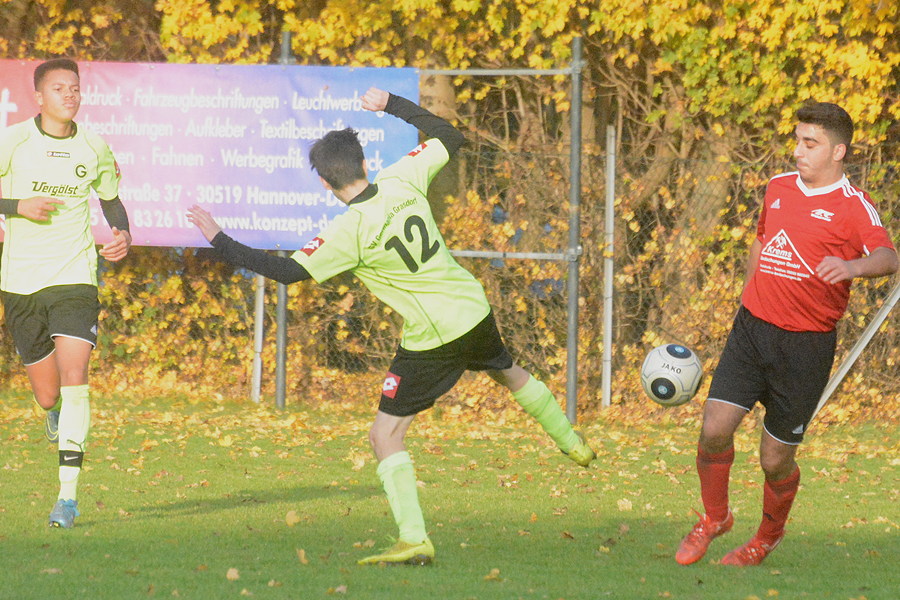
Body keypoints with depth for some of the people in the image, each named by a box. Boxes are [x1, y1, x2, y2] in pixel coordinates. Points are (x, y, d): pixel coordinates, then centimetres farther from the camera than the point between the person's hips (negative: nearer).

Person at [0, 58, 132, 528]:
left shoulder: (94, 149, 3)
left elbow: (111, 200, 20)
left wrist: (123, 234, 0)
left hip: (74, 277, 0)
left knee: (73, 376, -18)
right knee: (47, 394, 5)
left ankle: (68, 493, -18)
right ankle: (57, 415, 46)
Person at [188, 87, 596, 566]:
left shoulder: (349, 232, -21)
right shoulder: (403, 180, -7)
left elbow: (287, 271, -19)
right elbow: (449, 138, 9)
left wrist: (218, 240, -15)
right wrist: (392, 105, 16)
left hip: (431, 339, -6)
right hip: (475, 311, 6)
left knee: (384, 436, -1)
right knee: (511, 374, 35)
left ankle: (414, 540, -13)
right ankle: (572, 445, 57)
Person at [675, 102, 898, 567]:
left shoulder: (852, 206, -9)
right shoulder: (777, 188, 9)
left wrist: (854, 266, -47)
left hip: (806, 345, -4)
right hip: (753, 327, 4)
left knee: (776, 460, 3)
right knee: (715, 429, -9)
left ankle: (768, 536, 32)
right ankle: (714, 518, 18)